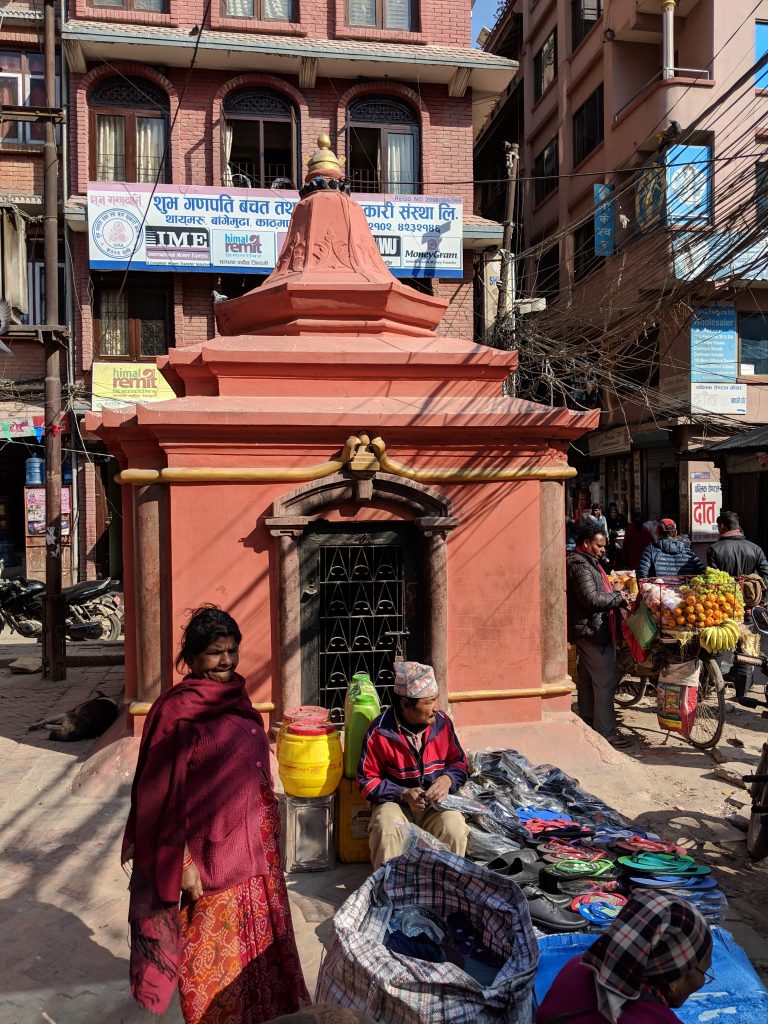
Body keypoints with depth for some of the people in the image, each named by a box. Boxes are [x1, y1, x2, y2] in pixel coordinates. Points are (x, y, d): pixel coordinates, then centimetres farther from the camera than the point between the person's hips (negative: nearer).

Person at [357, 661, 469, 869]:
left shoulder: (442, 722, -2)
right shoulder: (380, 731, -13)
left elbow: (459, 762, 12)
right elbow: (367, 780, -6)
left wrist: (448, 779, -11)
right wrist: (404, 794, -18)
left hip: (436, 804, 2)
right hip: (395, 803, -2)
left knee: (454, 828, -29)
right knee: (387, 830, -35)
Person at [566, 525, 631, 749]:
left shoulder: (586, 562, 18)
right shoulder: (581, 565, -17)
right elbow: (591, 598, -25)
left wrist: (614, 595, 9)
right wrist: (618, 598, -13)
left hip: (587, 631, 11)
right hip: (594, 631, -11)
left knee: (587, 680, 16)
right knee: (605, 682, -7)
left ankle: (588, 723, 26)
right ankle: (605, 732, -3)